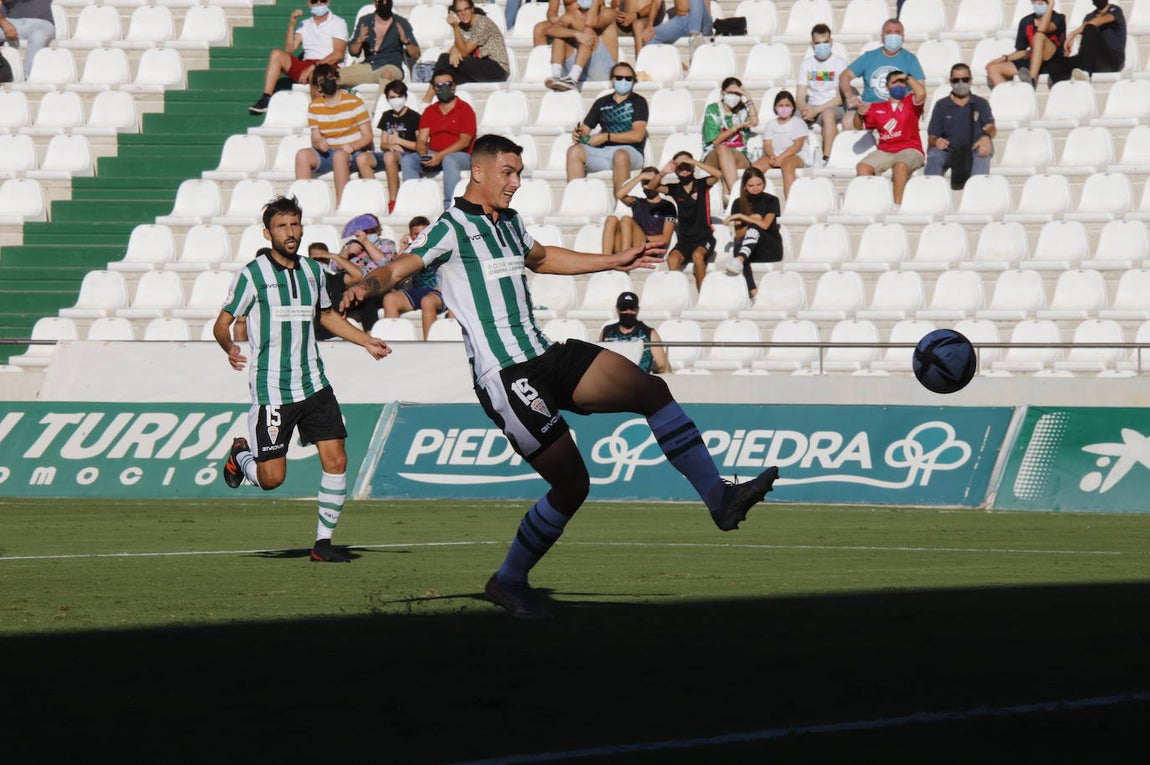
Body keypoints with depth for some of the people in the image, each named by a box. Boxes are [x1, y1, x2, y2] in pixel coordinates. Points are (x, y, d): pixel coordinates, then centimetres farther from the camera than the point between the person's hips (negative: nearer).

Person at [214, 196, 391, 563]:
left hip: (313, 385, 5)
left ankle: (323, 542, 6)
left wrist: (366, 341, 18)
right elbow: (222, 323, -5)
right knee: (271, 478, -5)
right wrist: (229, 347, -26)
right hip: (271, 391, -5)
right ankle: (241, 454, 30)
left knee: (336, 461, -6)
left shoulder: (313, 270, 9)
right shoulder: (252, 275, -8)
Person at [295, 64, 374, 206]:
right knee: (302, 154, -24)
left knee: (339, 155, -38)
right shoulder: (314, 107, 8)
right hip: (327, 154, 4)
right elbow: (315, 138, 5)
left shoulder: (354, 102, -3)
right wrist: (319, 143, -20)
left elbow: (368, 136, -4)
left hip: (354, 153, -4)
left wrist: (352, 147, -24)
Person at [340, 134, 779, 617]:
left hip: (545, 356, 8)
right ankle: (508, 582, 7)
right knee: (571, 484, -11)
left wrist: (615, 261, 45)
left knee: (652, 390, -3)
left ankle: (719, 499, 0)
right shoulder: (451, 229, -7)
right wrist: (365, 287, -44)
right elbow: (397, 269, -20)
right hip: (505, 376, -8)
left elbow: (541, 258, 38)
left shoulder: (509, 223, 18)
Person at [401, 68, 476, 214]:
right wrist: (423, 153, -16)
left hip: (461, 156, -5)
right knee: (407, 160, -20)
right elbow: (421, 139, 8)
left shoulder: (465, 109, 0)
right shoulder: (429, 111, 16)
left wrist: (440, 156, -20)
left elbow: (464, 141, -10)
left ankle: (450, 206, -42)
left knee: (449, 161, -39)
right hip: (433, 156, 5)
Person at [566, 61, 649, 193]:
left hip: (629, 150, -4)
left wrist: (606, 137, -11)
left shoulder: (638, 102, 7)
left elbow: (637, 135, -6)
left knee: (620, 155, -39)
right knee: (575, 150, -23)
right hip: (603, 151, 4)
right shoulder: (602, 103, 19)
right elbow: (585, 128, 20)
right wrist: (578, 134, -6)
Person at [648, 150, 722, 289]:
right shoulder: (674, 188, 9)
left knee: (697, 255, -34)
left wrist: (693, 162, -19)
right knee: (672, 259, -29)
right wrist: (663, 173, -17)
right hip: (684, 239, 2)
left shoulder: (701, 184, 2)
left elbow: (717, 175, -16)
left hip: (704, 237, -2)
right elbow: (650, 187, 1)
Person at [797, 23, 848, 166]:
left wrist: (817, 110, -18)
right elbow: (800, 95, 6)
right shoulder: (806, 64, 13)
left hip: (834, 107, -4)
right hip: (812, 107, 4)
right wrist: (804, 108, -17)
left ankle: (826, 158, -41)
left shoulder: (840, 63, -1)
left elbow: (841, 97, -8)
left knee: (828, 113, -40)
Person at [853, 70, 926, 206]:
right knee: (862, 166, -22)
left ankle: (897, 204, -36)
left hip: (909, 150, -4)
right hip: (885, 152, 4)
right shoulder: (877, 108, 17)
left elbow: (921, 93, -13)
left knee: (901, 165, -37)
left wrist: (907, 77, 1)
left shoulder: (910, 102, 9)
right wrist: (859, 114, -3)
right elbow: (859, 126, 19)